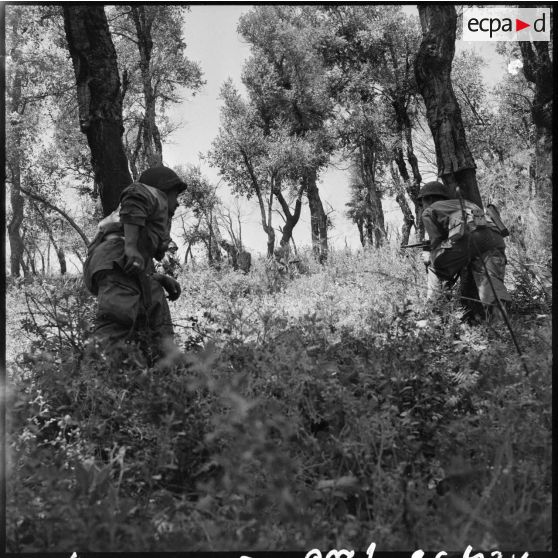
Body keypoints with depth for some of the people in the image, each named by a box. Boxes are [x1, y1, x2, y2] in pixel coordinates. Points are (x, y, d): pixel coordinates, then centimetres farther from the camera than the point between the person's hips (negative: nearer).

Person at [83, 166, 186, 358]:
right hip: (118, 258, -9)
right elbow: (134, 198, -9)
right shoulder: (154, 194, 18)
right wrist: (130, 246, -20)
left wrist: (163, 280, 21)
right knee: (117, 321, -27)